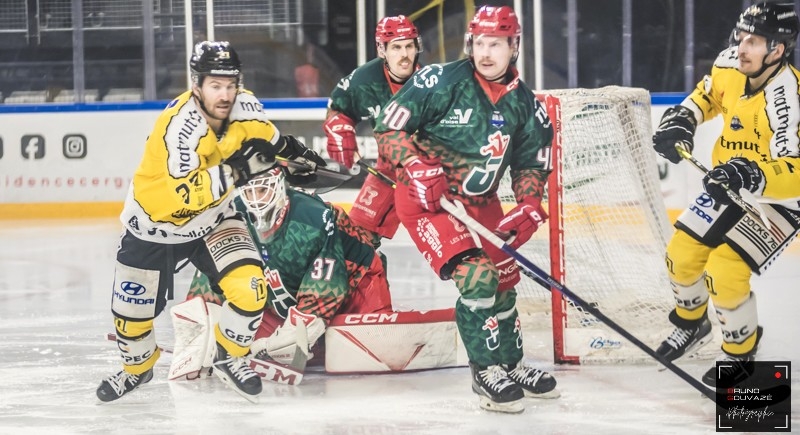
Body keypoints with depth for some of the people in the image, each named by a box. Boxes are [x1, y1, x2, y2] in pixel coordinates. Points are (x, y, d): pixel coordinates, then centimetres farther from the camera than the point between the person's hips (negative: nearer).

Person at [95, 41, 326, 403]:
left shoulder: (243, 105, -14)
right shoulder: (179, 125, -34)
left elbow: (264, 135, 12)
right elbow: (183, 196, -40)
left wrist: (292, 150, 9)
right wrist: (234, 171, -45)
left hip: (213, 220, 4)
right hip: (157, 222, -4)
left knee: (249, 286, -19)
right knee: (132, 309, 7)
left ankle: (229, 358, 7)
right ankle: (137, 368, 39)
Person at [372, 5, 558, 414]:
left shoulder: (522, 101, 0)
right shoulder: (442, 81, -17)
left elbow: (530, 161, 11)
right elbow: (389, 126, -15)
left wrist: (529, 207, -4)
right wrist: (417, 168, -26)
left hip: (480, 201, 7)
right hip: (427, 196, -7)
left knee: (504, 278, 15)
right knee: (476, 277, -20)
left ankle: (511, 363, 35)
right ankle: (486, 372, -8)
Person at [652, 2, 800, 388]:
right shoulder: (730, 66, -11)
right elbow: (708, 94, 13)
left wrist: (754, 176, -52)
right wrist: (682, 119, -3)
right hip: (729, 186, 7)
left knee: (724, 272, -17)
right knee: (682, 254, 9)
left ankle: (740, 355, 8)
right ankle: (691, 323, 40)